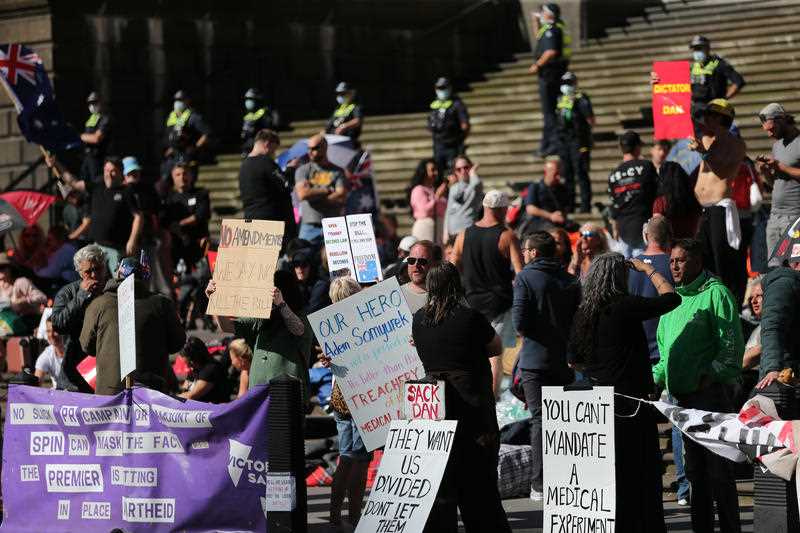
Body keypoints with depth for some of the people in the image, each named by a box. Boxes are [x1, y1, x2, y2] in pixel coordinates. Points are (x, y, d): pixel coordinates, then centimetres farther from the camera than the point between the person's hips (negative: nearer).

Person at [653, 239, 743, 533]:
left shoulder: (715, 293, -5)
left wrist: (710, 376, -21)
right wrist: (655, 377, 12)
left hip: (711, 393, -8)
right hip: (683, 396, 8)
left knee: (718, 469, -8)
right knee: (694, 469, 10)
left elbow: (732, 345, -12)